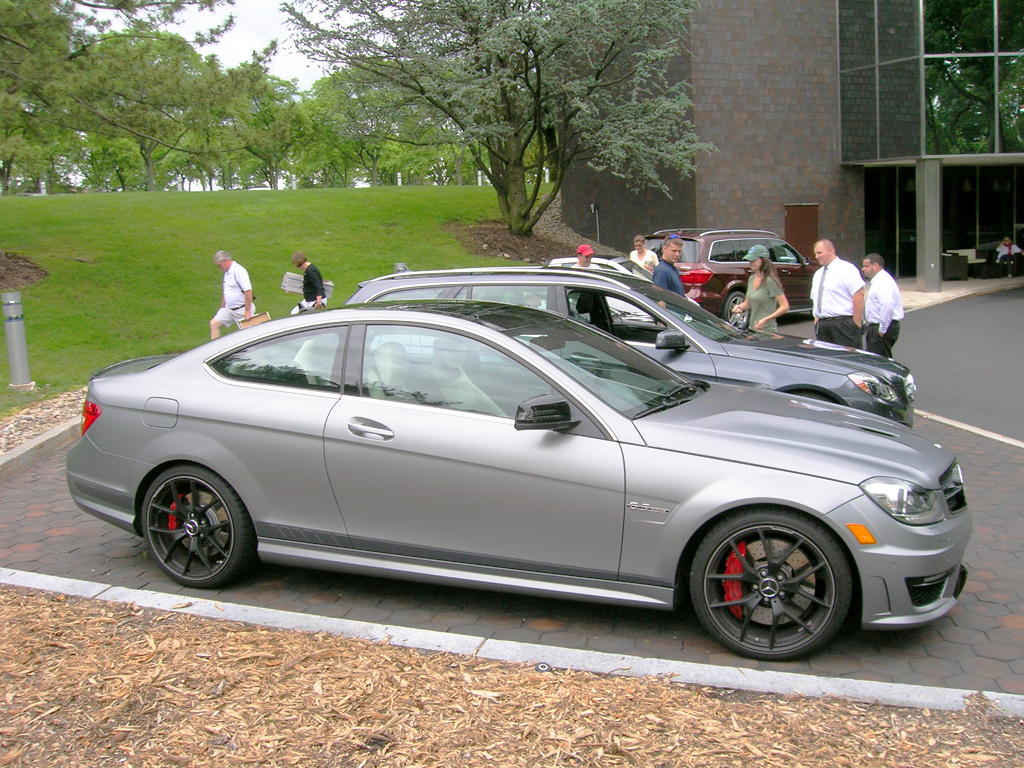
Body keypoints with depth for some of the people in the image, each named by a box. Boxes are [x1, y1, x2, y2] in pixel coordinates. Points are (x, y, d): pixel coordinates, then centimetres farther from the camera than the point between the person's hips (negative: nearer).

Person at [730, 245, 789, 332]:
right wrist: (740, 307, -2)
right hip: (752, 328, 7)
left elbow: (785, 307, -15)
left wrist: (765, 319, -23)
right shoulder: (751, 279, 10)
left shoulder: (770, 281, -12)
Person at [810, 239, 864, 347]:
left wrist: (856, 323, -15)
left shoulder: (846, 269, -7)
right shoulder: (818, 274, 19)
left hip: (843, 324, -7)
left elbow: (859, 296, -14)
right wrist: (816, 318, 12)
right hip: (821, 325, 8)